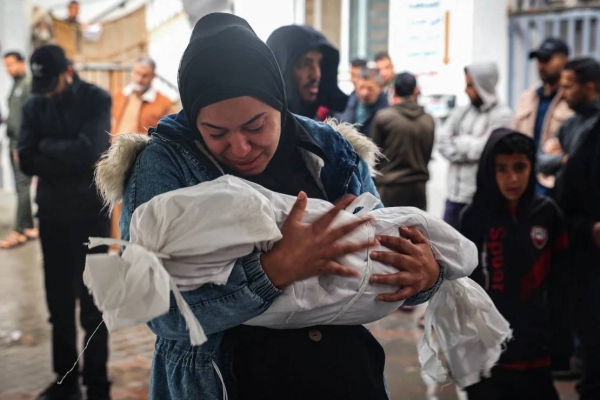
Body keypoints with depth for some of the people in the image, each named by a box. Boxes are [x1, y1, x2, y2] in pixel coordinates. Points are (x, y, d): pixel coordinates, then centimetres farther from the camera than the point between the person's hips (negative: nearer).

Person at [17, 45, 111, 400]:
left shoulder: (97, 100, -6)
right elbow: (27, 162, -5)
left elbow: (89, 151, -19)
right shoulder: (34, 105, 5)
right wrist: (68, 156, -14)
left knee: (91, 302, 2)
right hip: (52, 213, 4)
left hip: (90, 212, -4)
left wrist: (48, 147, -6)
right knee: (59, 301, 10)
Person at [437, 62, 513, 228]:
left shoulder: (501, 115, -6)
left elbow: (485, 148, -15)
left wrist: (458, 141, -1)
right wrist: (472, 146, -10)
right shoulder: (460, 112, 10)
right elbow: (443, 144, 2)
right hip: (455, 194, 5)